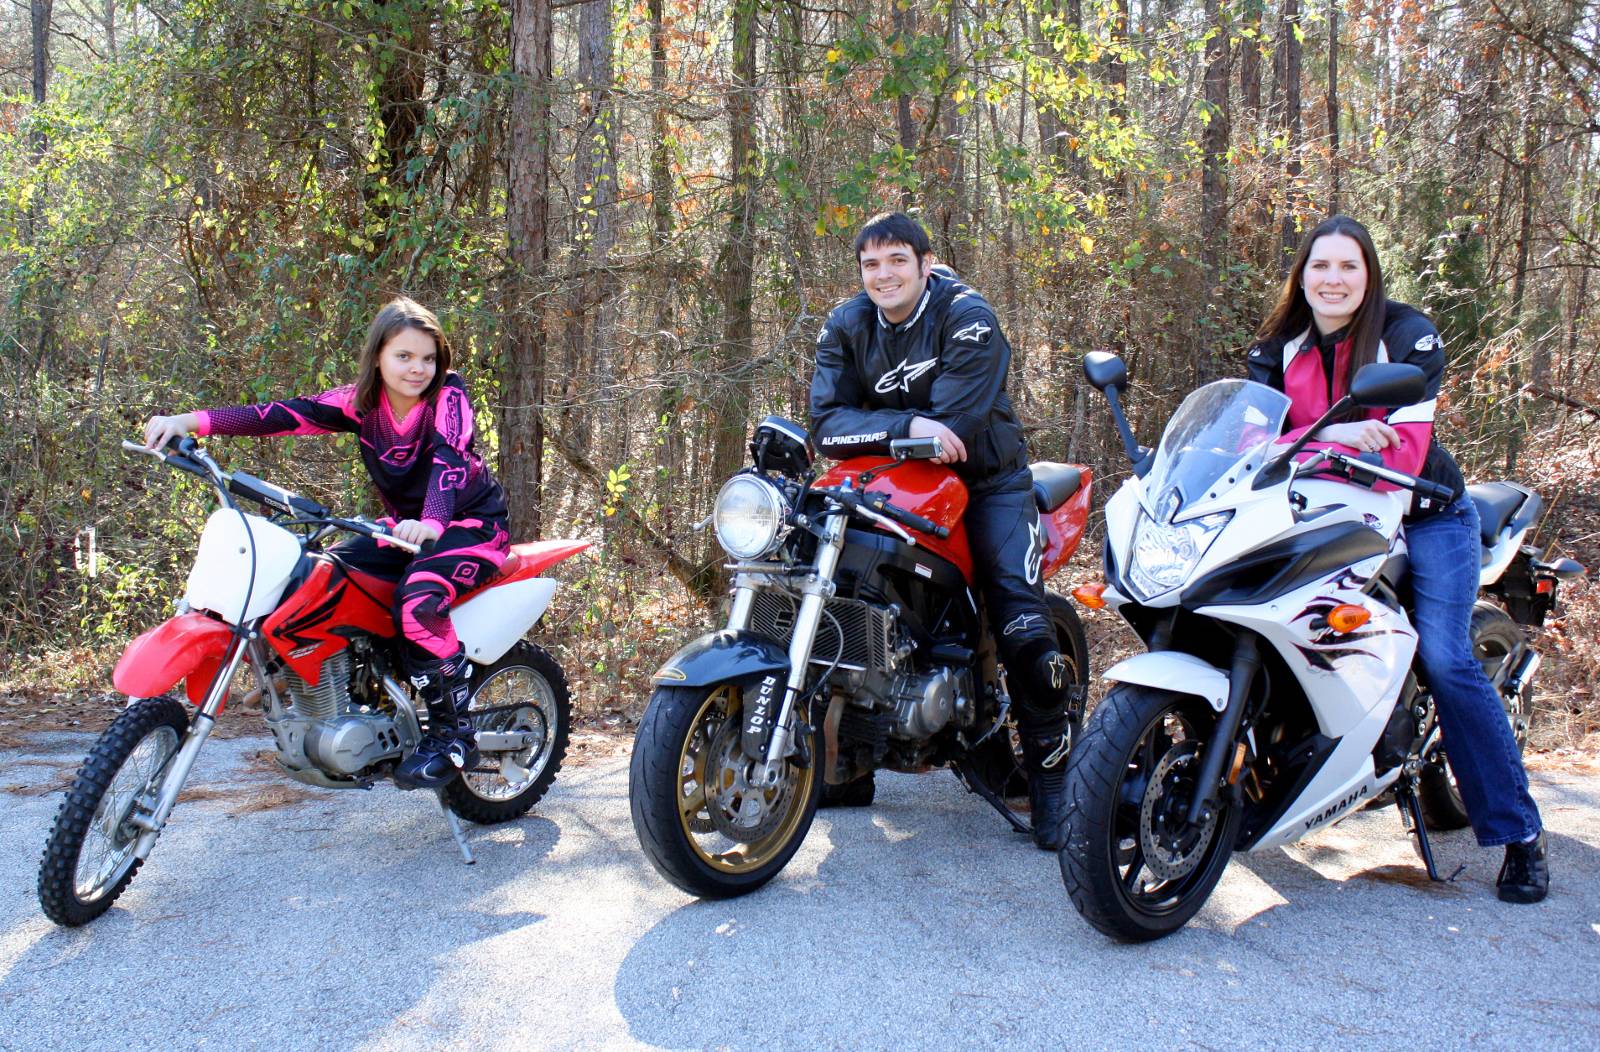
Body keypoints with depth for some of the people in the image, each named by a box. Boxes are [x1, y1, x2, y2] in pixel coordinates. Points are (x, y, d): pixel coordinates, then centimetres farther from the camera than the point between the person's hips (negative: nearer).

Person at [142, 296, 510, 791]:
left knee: (419, 600, -33)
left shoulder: (448, 398, -16)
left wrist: (431, 522, -55)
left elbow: (449, 459, -34)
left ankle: (454, 736, -20)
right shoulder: (361, 401, -3)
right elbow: (287, 414, -14)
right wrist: (189, 421, -25)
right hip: (406, 526, 7)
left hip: (471, 523, -6)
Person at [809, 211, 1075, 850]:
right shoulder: (846, 327, -1)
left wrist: (868, 431, -20)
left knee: (1023, 628, -18)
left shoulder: (968, 317, -15)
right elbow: (826, 421, -16)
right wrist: (907, 427, -31)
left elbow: (956, 425, -25)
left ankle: (1052, 781, -3)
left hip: (986, 480, -4)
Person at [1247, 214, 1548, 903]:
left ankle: (1519, 833, -7)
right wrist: (1328, 433, -31)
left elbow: (1404, 446, -21)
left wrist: (1306, 455, -36)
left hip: (1422, 512, -3)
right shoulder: (1278, 348, 3)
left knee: (1445, 661, -17)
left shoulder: (1408, 336, -9)